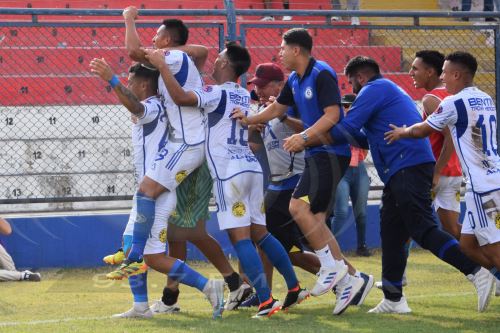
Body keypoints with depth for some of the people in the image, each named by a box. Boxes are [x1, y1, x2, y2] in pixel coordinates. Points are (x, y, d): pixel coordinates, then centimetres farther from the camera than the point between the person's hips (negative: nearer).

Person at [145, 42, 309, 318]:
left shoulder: (217, 94, -8)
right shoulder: (244, 96, 18)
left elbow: (180, 98, -24)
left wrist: (161, 66, -14)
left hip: (229, 172, -8)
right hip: (252, 168, 8)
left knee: (240, 237, -9)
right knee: (260, 233, 16)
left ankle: (266, 300, -18)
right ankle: (295, 288, 16)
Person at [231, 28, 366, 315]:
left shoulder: (322, 75, -13)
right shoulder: (295, 80, 15)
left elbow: (333, 115, -21)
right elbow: (277, 109, 29)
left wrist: (304, 136, -27)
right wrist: (249, 120, 18)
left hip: (330, 152, -9)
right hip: (317, 154, 9)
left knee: (299, 207, -19)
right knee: (316, 221, 3)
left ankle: (333, 266, -11)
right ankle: (348, 279, 6)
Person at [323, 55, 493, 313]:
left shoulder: (374, 89, -2)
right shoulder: (390, 90, 29)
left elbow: (346, 129, -10)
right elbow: (365, 137, 32)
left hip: (407, 167, -10)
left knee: (423, 229, -15)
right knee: (391, 232, 11)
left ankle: (476, 273, -23)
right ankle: (393, 299, 14)